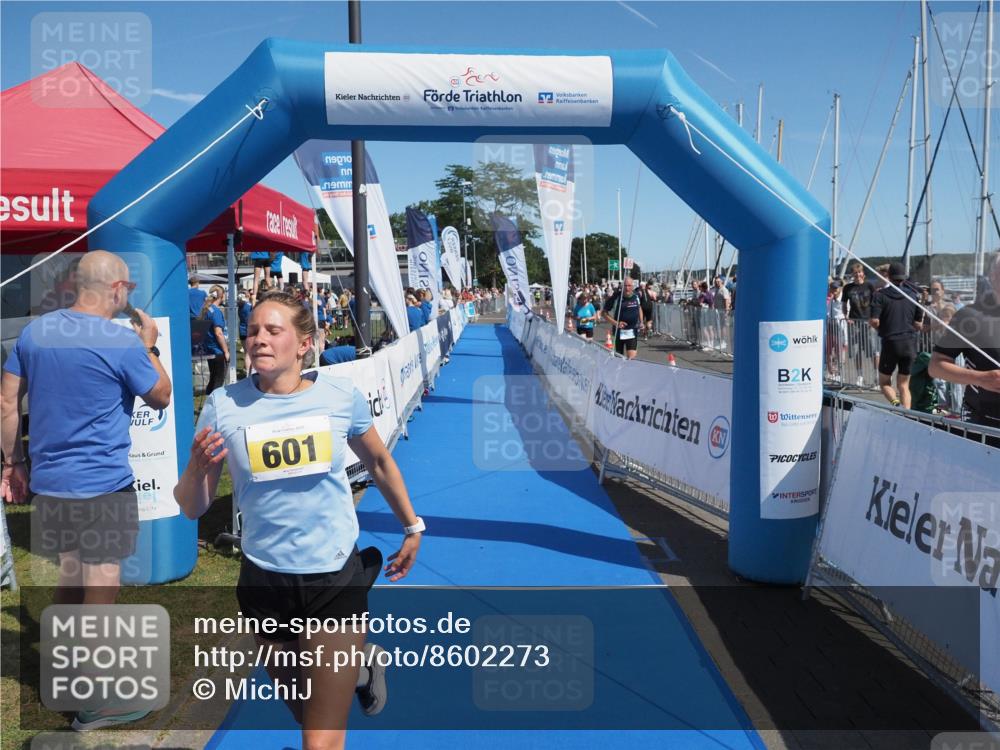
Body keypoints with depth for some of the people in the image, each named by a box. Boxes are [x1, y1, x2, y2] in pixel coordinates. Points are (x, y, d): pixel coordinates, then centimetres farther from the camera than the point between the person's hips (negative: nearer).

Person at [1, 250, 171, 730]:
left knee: (71, 576, 23)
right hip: (103, 485, -7)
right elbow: (161, 398, -1)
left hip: (49, 481, 7)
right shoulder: (124, 342, -15)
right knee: (100, 591, 4)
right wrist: (149, 346, 10)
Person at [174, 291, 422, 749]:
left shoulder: (341, 396, -9)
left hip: (336, 577, -2)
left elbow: (379, 463, 9)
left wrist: (411, 527, 16)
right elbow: (192, 509, -5)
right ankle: (357, 664, 53)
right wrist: (196, 470, -26)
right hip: (265, 582, 2)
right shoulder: (223, 405, -9)